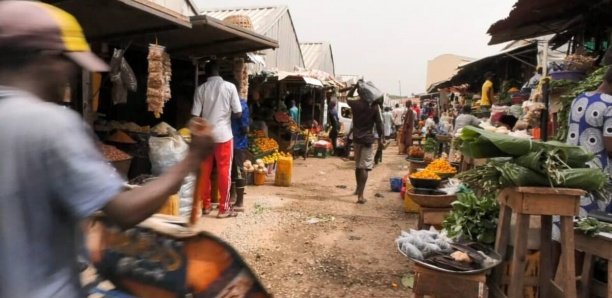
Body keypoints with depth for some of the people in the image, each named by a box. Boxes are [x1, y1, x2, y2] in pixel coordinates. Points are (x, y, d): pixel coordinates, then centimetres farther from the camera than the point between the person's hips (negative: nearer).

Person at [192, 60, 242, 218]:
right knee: (224, 171, 3)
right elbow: (238, 113, -5)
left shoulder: (201, 89, 1)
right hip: (223, 134, -2)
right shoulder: (229, 87, -4)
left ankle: (205, 205, 20)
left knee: (204, 171, 11)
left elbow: (195, 115, -3)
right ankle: (224, 208, 8)